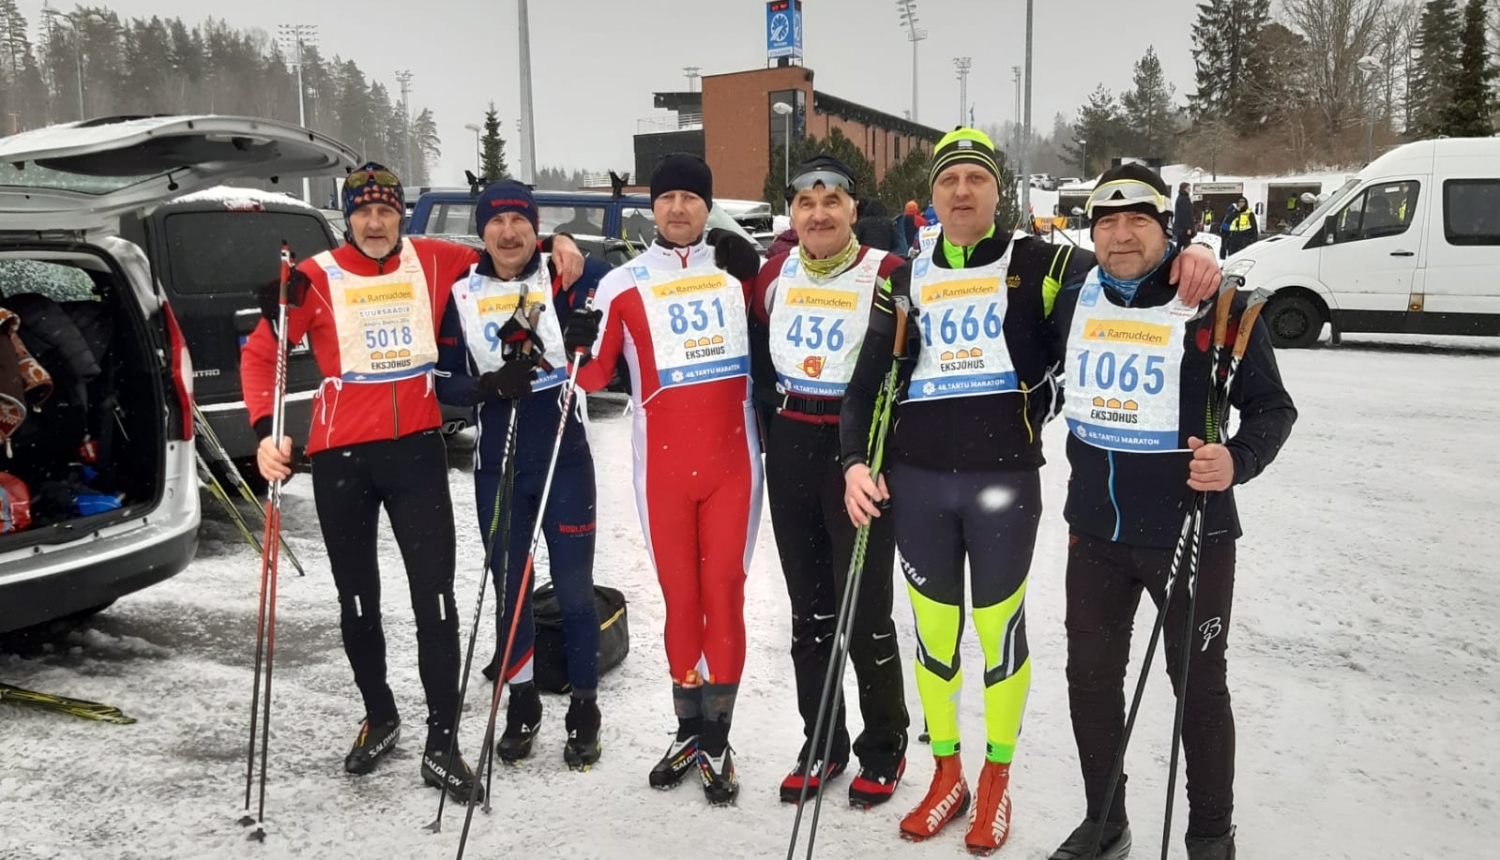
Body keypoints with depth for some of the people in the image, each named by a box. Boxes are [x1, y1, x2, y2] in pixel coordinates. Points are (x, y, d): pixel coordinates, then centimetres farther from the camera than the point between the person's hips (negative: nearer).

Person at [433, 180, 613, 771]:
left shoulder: (564, 278, -3)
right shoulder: (462, 295, 3)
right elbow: (444, 383, 2)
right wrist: (491, 385, -17)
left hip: (565, 459, -2)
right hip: (497, 465, 2)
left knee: (574, 588, 4)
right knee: (509, 587, 12)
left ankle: (584, 708, 20)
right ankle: (522, 705, 29)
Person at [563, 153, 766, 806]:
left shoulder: (739, 268, 8)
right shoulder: (623, 284, 5)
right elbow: (594, 377, 4)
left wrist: (750, 267, -1)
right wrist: (580, 348, -18)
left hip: (733, 462, 0)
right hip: (662, 466, 0)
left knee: (724, 593, 1)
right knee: (679, 597, 7)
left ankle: (716, 741, 11)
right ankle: (689, 731, 23)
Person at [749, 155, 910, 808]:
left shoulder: (888, 274, -8)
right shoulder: (773, 275, 7)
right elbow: (758, 354, 18)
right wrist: (771, 427, 12)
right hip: (789, 450, 5)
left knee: (866, 611, -1)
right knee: (809, 607, 12)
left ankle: (884, 748, 19)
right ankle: (821, 744, 26)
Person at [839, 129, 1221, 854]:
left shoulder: (1035, 263, 3)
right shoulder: (904, 281, 10)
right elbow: (867, 381, 10)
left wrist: (1185, 260, -27)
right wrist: (856, 460, -2)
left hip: (1003, 480, -2)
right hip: (916, 481, 3)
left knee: (998, 629, 7)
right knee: (933, 629, 11)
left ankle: (996, 780, 28)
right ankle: (945, 774, 31)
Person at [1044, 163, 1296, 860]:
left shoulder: (1218, 305, -10)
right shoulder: (1072, 304, 3)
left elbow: (1271, 405, -7)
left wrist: (1238, 460, -25)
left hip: (1193, 533, -4)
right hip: (1095, 532, 5)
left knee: (1198, 686, 10)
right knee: (1091, 677, 13)